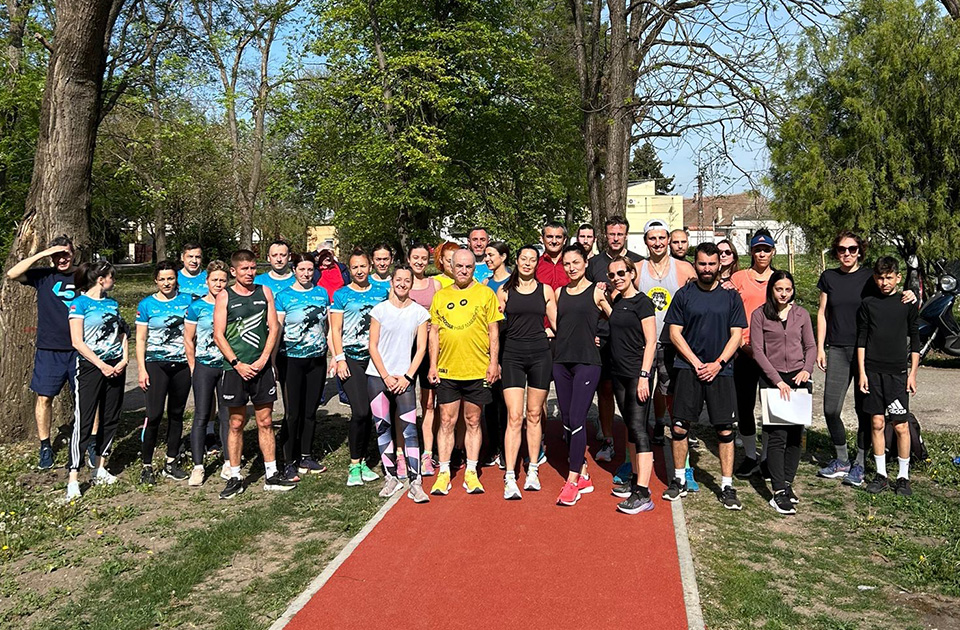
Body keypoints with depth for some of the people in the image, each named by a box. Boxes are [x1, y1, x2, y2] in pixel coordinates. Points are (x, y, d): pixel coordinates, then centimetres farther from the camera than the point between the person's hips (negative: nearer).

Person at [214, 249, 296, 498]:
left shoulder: (265, 292, 8)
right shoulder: (224, 296, 0)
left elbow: (273, 327, 5)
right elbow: (218, 335, -3)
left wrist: (263, 358, -6)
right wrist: (237, 363, -11)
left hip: (262, 366, 2)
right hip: (235, 368, -2)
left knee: (265, 422, 7)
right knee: (236, 423, 6)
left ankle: (271, 475, 15)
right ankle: (235, 478, 15)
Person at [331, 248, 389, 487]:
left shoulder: (381, 293, 10)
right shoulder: (341, 295, 3)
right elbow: (335, 330, 1)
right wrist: (339, 359, -8)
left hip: (375, 358, 3)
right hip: (351, 359, -3)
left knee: (369, 412, 5)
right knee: (360, 411, -12)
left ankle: (361, 461, 18)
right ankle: (354, 465, 1)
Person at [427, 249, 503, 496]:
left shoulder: (485, 293, 3)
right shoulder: (441, 296, 10)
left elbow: (493, 331, 2)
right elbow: (434, 332, 10)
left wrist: (493, 362, -5)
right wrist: (433, 365, 4)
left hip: (477, 370, -1)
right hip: (447, 370, 2)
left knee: (473, 422, 7)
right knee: (447, 422, 5)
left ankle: (471, 473, 15)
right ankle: (444, 473, 13)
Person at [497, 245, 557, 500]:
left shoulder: (545, 290, 9)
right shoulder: (504, 290, 7)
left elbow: (556, 322, 11)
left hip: (540, 354, 1)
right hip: (512, 354, -1)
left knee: (534, 414, 8)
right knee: (514, 417, -7)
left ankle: (533, 470, 19)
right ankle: (509, 477, -6)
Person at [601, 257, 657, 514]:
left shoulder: (641, 302, -9)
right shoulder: (616, 301, 14)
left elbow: (650, 341, -14)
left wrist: (644, 375, -19)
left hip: (638, 373, -8)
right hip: (620, 373, 8)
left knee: (638, 428, -11)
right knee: (630, 427, 14)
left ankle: (643, 494, -12)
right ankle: (636, 480, 25)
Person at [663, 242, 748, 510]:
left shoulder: (731, 296, 6)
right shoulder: (684, 294, 5)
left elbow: (736, 335, 4)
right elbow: (675, 333, 2)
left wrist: (718, 363, -8)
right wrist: (696, 362, -7)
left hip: (721, 370, 0)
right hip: (688, 368, 0)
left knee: (725, 430, 0)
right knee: (679, 426, 0)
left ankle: (727, 486, 10)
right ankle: (679, 481, 15)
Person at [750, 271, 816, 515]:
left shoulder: (801, 314, 10)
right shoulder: (759, 315, 1)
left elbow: (811, 346, 13)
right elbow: (757, 350, -4)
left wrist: (807, 369, -7)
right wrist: (777, 380, -11)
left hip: (798, 378, 3)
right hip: (772, 379, -3)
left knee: (796, 435, 3)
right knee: (777, 435, -8)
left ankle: (788, 484, 14)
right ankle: (779, 492, -6)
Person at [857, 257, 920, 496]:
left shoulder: (907, 304, 2)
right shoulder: (868, 304, 4)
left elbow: (915, 340, 6)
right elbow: (861, 339, 5)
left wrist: (913, 373, 2)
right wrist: (862, 372, 0)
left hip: (898, 372, -1)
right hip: (873, 371, 1)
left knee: (901, 426, -1)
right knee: (877, 423, 6)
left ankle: (903, 476, 12)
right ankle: (881, 474, 16)